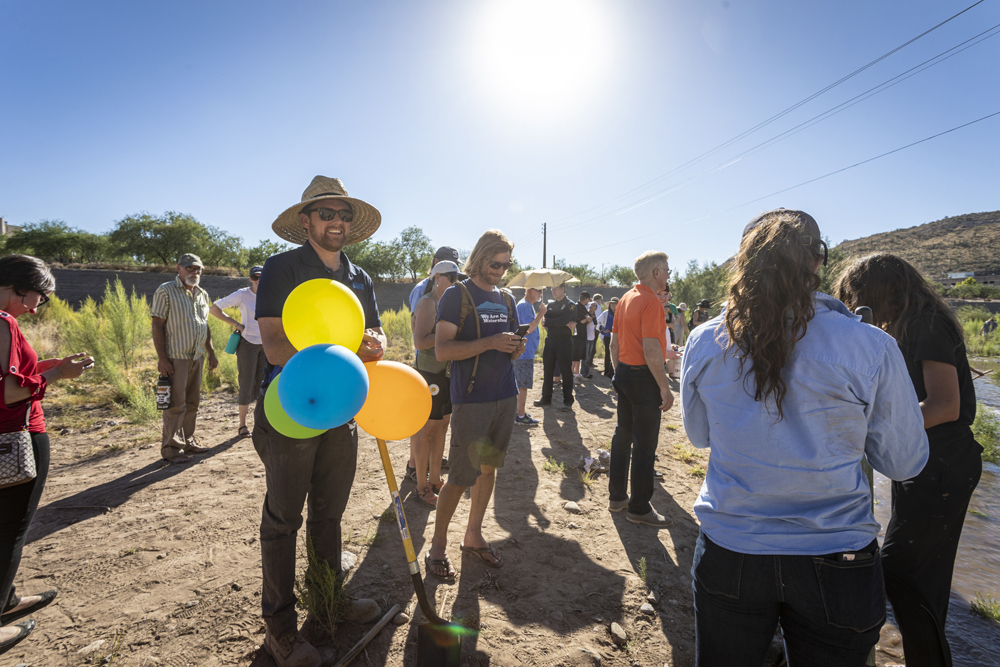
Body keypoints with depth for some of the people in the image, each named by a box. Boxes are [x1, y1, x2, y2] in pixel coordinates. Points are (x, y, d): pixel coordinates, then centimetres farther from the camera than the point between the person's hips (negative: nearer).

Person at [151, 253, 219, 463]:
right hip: (176, 357, -7)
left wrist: (211, 353, 17)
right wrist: (162, 358, -15)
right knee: (176, 404, -5)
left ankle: (187, 441, 22)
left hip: (197, 357, 7)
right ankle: (170, 447, 5)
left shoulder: (202, 294, 15)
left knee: (192, 402, 12)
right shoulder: (166, 291, -5)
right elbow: (157, 325, -9)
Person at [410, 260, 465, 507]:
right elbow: (420, 342, -22)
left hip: (447, 373, 9)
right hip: (431, 374, -8)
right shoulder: (427, 302, -11)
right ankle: (422, 487, 12)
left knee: (441, 426, 13)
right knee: (428, 430, 0)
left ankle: (434, 479, 26)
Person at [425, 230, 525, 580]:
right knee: (461, 477, -3)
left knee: (488, 468, 14)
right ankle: (437, 546, 16)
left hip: (505, 396, 7)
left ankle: (473, 536, 30)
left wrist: (517, 348, -3)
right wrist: (490, 343, -22)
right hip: (470, 399, -6)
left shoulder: (507, 299, 14)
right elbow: (442, 349, -14)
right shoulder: (457, 295, -6)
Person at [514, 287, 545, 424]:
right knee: (523, 385, -3)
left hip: (526, 352, 10)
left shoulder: (529, 305, 16)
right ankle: (521, 415, 5)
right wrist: (541, 313, -18)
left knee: (522, 385, 15)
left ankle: (520, 413, 24)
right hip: (524, 352, -10)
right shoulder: (524, 305, -16)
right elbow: (529, 328, -23)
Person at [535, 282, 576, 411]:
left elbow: (561, 321, -17)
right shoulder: (550, 304, 14)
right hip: (550, 340, 6)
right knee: (547, 370, 9)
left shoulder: (571, 305, -3)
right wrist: (565, 323, -12)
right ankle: (546, 398, 20)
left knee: (566, 371, -2)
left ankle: (568, 402, 5)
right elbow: (545, 322, -1)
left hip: (564, 341, -6)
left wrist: (546, 321, -5)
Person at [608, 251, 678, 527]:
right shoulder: (650, 302, -17)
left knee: (623, 435, 16)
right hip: (644, 377, -9)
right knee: (644, 443, 1)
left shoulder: (626, 299, 10)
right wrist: (665, 388, -19)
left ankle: (617, 496, 27)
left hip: (624, 373, 9)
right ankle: (639, 508, 12)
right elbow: (650, 351, -23)